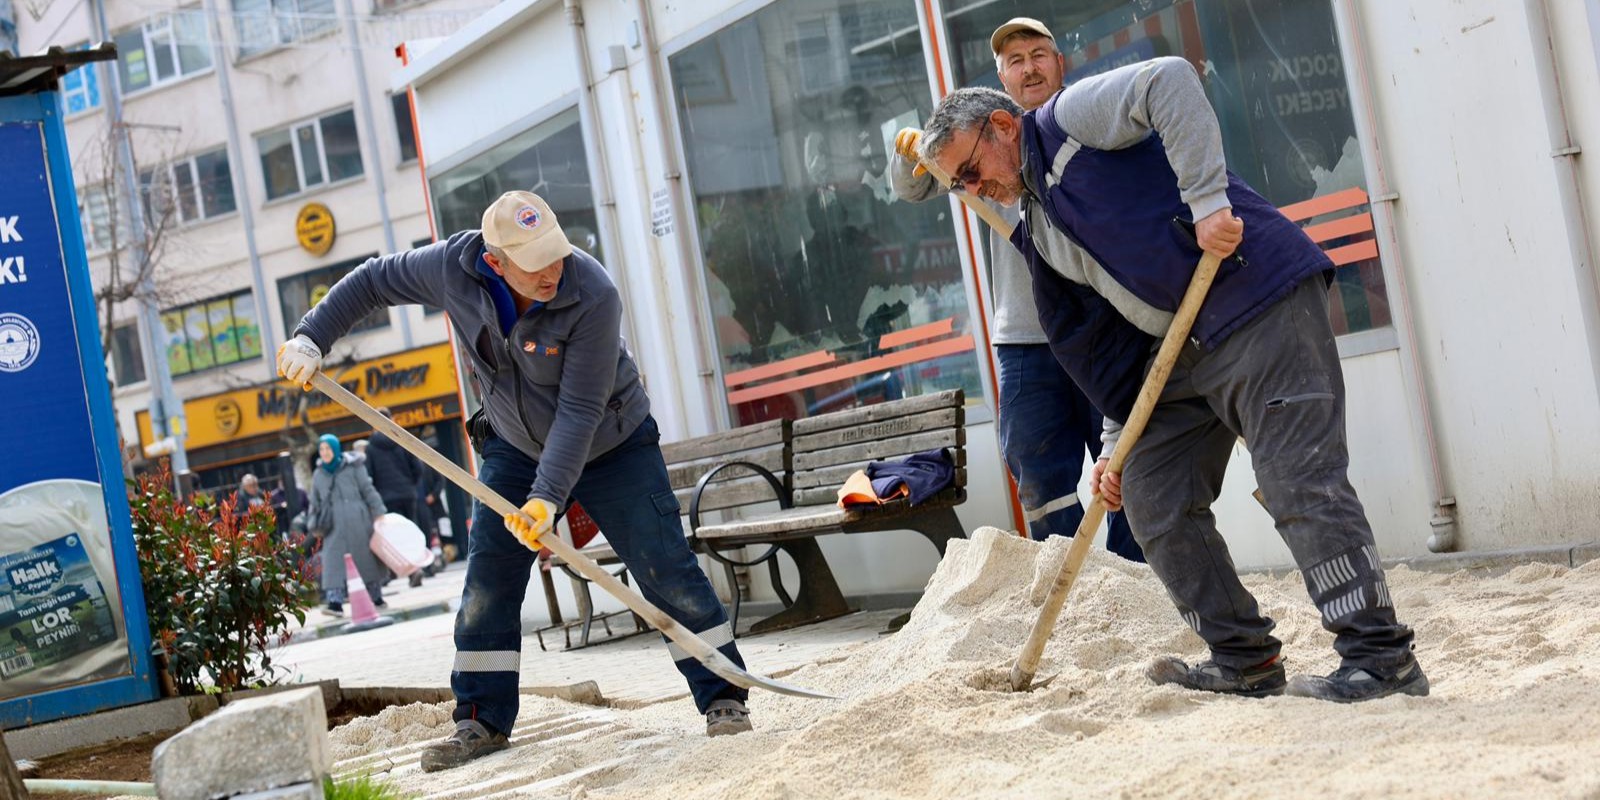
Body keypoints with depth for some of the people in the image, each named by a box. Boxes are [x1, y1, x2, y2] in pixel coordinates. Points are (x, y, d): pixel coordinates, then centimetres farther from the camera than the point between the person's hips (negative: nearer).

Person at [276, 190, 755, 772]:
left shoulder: (594, 297, -33)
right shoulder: (454, 267, -21)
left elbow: (579, 412, -32)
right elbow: (372, 282, -3)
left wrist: (547, 497, -38)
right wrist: (310, 337, -12)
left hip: (613, 448, -4)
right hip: (516, 448, 4)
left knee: (666, 570, -7)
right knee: (488, 581, 1)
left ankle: (723, 698, 6)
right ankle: (483, 720, 14)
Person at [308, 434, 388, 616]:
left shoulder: (352, 467, 3)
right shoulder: (318, 475, 13)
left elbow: (368, 490, 2)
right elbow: (315, 503, 19)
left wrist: (378, 513, -5)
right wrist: (316, 525, 12)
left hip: (358, 521, -2)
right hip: (335, 527, 2)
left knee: (366, 558, 6)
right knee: (333, 561, -13)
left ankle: (376, 597, 20)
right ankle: (335, 601, -22)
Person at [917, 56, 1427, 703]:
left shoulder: (1072, 117, -2)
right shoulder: (1037, 230, 21)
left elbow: (1169, 80, -19)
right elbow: (1103, 339, 20)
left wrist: (1207, 199, -24)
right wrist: (1120, 440, 12)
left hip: (1263, 296, -9)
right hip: (1191, 347, 10)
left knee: (1300, 482, -13)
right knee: (1151, 493, 6)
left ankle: (1382, 661, -8)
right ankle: (1245, 661, 13)